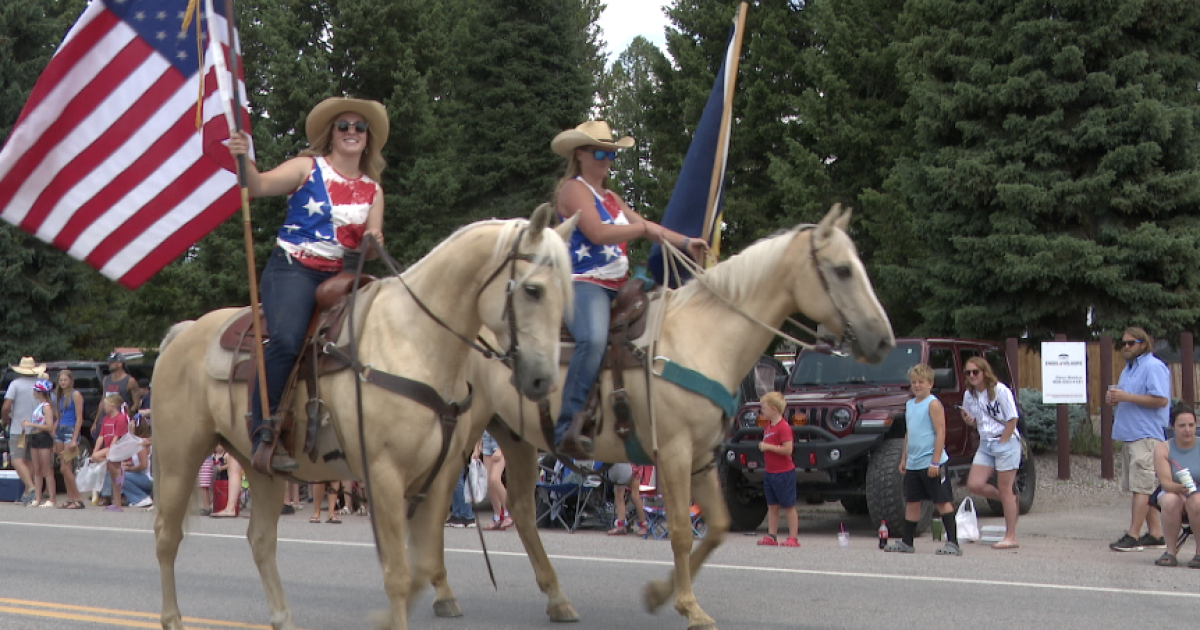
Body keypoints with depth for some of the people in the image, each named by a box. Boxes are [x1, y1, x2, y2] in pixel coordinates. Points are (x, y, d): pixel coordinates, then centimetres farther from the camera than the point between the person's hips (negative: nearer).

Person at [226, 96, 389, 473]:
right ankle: (262, 431, -26)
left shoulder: (372, 190, 15)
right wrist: (243, 160, -29)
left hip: (339, 277, 5)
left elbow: (372, 244, 13)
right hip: (292, 269, -5)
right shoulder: (308, 169, 3)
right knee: (287, 339, -31)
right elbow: (259, 185, -9)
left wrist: (373, 243, -11)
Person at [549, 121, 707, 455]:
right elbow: (597, 233, -18)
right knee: (594, 340, -36)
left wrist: (686, 243, 5)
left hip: (616, 288, 10)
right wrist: (644, 228, -10)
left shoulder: (610, 197, 25)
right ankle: (567, 427, -41)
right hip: (583, 285, -10)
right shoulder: (573, 190, -3)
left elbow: (646, 227, 20)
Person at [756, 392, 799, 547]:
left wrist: (768, 447, -20)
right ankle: (771, 536, 14)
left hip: (784, 473, -9)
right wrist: (762, 446, 5)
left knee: (788, 506, -1)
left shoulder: (784, 427, -17)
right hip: (769, 472, 9)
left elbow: (787, 449, -24)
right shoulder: (768, 426, 11)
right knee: (772, 506, 11)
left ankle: (793, 537, 2)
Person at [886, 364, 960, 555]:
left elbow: (940, 433, -14)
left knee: (942, 502, -5)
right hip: (913, 464, 8)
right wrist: (904, 459, 18)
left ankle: (953, 543, -5)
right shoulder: (910, 405, 14)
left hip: (931, 463, -8)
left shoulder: (933, 404, -10)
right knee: (912, 502, 13)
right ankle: (907, 542, 21)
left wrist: (935, 462, -19)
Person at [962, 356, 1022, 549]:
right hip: (985, 444, 7)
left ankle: (1010, 537, 0)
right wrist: (969, 420, -7)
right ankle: (1011, 501, 20)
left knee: (1004, 489, -5)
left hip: (1006, 442, -7)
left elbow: (1012, 419, -11)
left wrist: (1002, 442, -13)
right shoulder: (970, 395, 7)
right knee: (974, 485, -5)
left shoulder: (1000, 390, -12)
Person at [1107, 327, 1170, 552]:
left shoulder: (1153, 367, -9)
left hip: (1147, 436, -10)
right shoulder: (1128, 368, 21)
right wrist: (1114, 398, 8)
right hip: (1129, 435, 10)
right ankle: (1156, 534, 13)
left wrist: (1127, 397, -20)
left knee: (1141, 487, -11)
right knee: (1141, 488, 9)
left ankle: (1133, 535, -14)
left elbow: (1160, 399, -19)